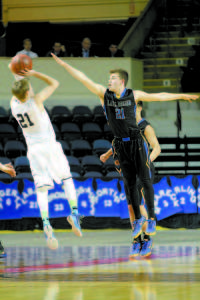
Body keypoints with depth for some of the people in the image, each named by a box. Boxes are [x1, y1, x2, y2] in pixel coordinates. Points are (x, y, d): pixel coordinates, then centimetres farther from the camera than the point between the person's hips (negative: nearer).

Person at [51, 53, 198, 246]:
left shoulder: (134, 95, -3)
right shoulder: (104, 93, 0)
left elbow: (159, 97, 6)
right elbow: (84, 79, -3)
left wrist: (182, 96, 10)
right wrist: (64, 65, -7)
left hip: (136, 142, -2)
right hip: (120, 144, 2)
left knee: (145, 180, -4)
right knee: (130, 183, 4)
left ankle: (151, 219, 3)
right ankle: (138, 219, 14)